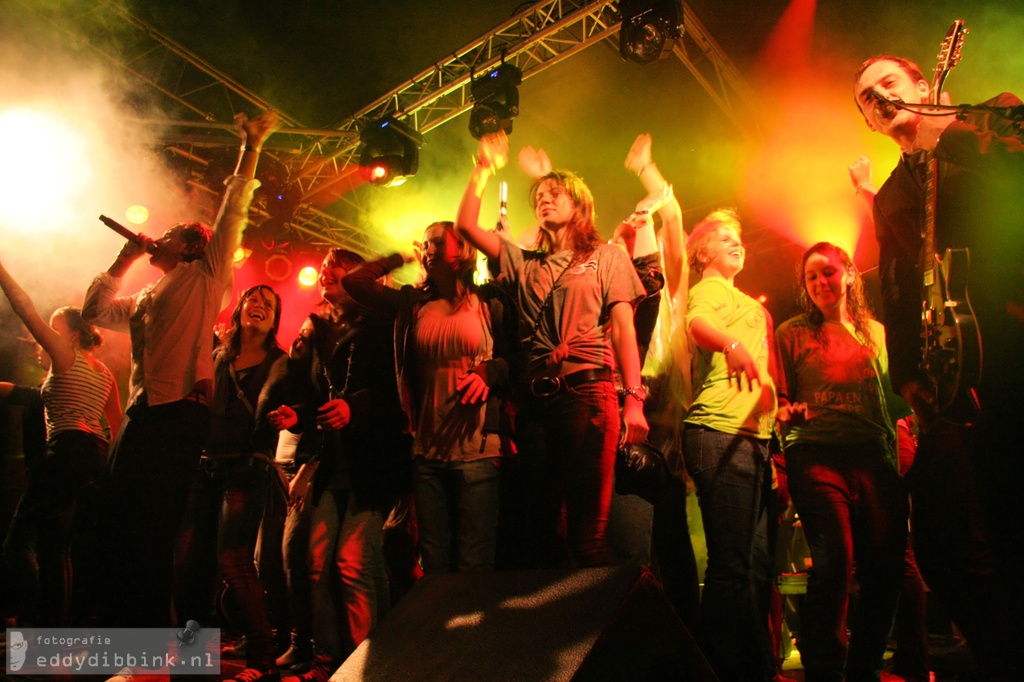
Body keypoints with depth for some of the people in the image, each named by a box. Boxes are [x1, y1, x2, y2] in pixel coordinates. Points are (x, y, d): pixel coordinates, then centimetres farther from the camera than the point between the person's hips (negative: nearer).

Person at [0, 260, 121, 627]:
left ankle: (35, 627, -16)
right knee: (55, 545, 15)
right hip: (96, 454, 9)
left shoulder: (65, 357, 0)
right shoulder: (104, 373, 21)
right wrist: (108, 467, 27)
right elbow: (118, 424, 22)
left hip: (66, 451, -9)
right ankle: (55, 628, 16)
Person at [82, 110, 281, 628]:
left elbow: (232, 212, 2)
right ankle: (121, 630, 22)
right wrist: (124, 259, 22)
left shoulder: (205, 276, 6)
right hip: (141, 413, 8)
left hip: (179, 413, -8)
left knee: (149, 532, -9)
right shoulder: (146, 299, 27)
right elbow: (95, 311, 26)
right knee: (116, 525, 11)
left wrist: (251, 145, 1)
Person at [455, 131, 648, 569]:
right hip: (534, 398, 4)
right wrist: (484, 170, 14)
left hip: (587, 390, -4)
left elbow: (624, 329, 3)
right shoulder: (525, 264, 21)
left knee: (588, 529, -6)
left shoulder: (607, 257, 12)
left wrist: (633, 399, -7)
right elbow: (466, 225, 14)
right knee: (539, 525, 7)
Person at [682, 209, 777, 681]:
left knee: (757, 564, 11)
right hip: (720, 433, -9)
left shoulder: (746, 302, 30)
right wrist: (731, 343, -43)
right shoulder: (709, 288, 2)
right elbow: (696, 323, -23)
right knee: (731, 565, -10)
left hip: (752, 437, 10)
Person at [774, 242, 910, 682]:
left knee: (885, 567, -1)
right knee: (834, 563, -18)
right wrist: (788, 411, -12)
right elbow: (779, 400, 9)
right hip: (818, 455, -4)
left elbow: (892, 396, 22)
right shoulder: (793, 333, 11)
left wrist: (904, 417, 3)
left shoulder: (876, 332, 21)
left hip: (875, 455, 4)